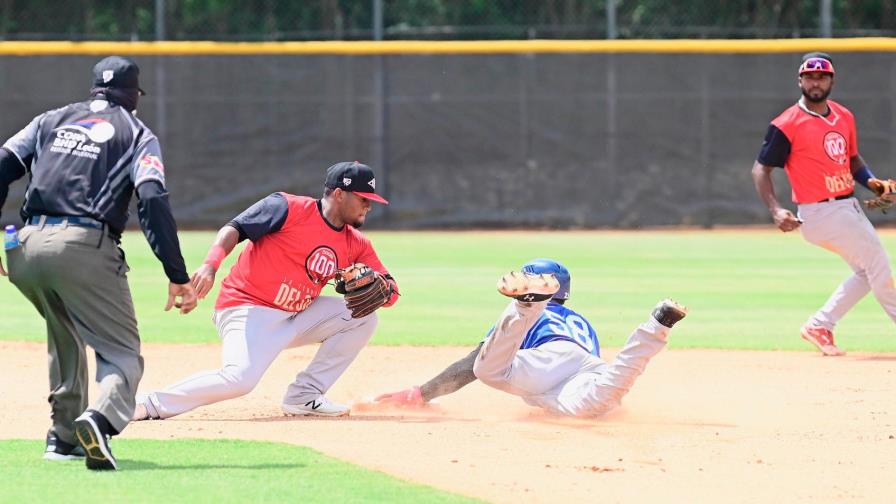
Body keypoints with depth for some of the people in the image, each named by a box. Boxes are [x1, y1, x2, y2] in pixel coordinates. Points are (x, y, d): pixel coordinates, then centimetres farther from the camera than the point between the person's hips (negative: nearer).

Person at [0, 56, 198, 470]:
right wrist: (178, 277, -7)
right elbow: (153, 203, -3)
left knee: (65, 333, 31)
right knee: (122, 353, 0)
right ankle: (101, 418, -32)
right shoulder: (137, 134, 13)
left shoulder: (52, 120, 24)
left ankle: (64, 436, 27)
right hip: (84, 247, -4)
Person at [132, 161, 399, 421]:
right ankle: (151, 404, -17)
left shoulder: (356, 245, 8)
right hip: (247, 310, -8)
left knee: (363, 317, -2)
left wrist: (382, 291, -18)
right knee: (240, 378, -32)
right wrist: (210, 266, -33)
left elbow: (390, 291, 8)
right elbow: (234, 229, -16)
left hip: (296, 317, 8)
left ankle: (304, 395, 0)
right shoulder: (290, 209, -11)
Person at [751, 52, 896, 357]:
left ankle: (820, 326, 20)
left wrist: (870, 181, 1)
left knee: (869, 272, 13)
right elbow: (761, 169, -10)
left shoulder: (844, 117, 9)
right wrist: (775, 211, -23)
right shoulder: (787, 125, -12)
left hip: (850, 207, 8)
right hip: (821, 213, -8)